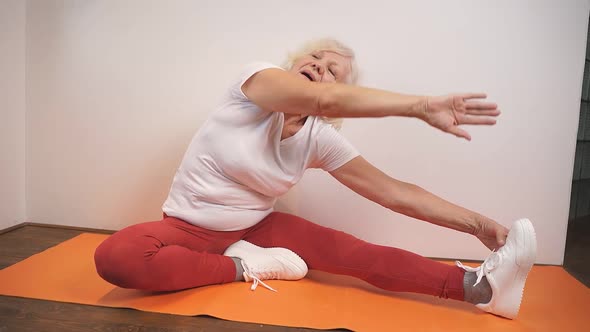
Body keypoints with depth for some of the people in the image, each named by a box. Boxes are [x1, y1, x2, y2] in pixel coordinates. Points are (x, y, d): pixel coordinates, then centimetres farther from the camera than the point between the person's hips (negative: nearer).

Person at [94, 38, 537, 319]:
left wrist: (476, 224, -15)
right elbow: (325, 99, -38)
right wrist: (423, 106, -37)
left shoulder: (321, 140, -8)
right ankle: (244, 266, -20)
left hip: (256, 227, 3)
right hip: (191, 227, -2)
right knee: (114, 256, -32)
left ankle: (480, 284, -25)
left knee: (348, 251, -18)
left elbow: (392, 191, -9)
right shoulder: (256, 77, -18)